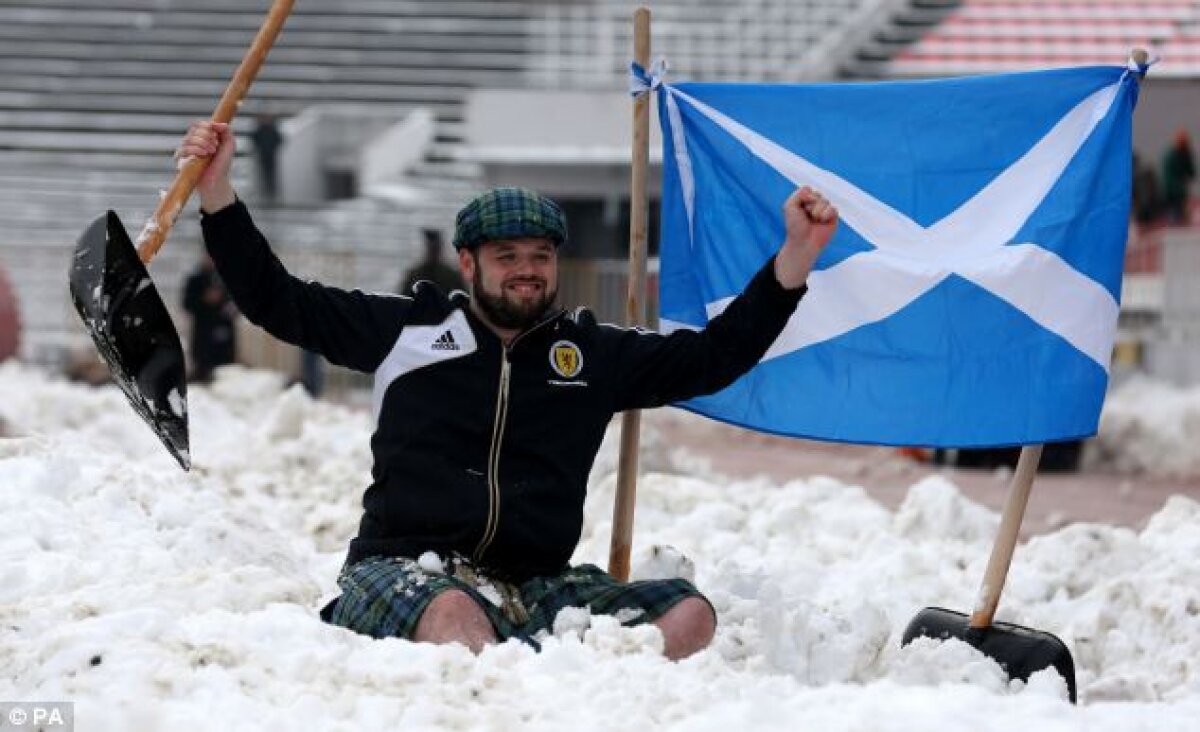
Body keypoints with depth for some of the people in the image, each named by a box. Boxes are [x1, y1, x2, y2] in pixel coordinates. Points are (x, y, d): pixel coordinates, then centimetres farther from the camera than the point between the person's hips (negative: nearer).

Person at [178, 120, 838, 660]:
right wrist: (217, 193, 5)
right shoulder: (409, 329, 11)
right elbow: (276, 302, 13)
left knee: (689, 616, -25)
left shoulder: (596, 354, 17)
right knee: (454, 615, -42)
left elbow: (714, 356, 17)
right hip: (399, 570, -3)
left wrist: (796, 256, 7)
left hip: (534, 589, 3)